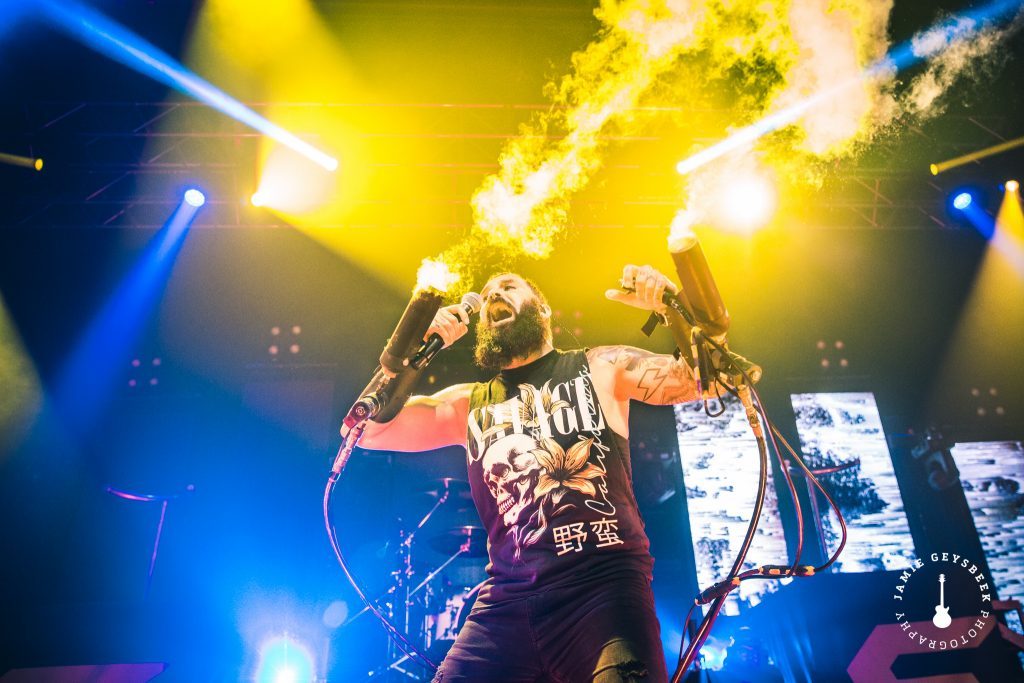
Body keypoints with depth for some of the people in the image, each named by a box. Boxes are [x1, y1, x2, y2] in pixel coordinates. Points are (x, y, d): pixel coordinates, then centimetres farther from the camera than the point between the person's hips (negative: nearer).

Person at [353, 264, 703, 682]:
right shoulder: (468, 404, 17)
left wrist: (672, 305, -13)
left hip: (605, 586, -3)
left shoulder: (600, 367, 11)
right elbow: (368, 431, 11)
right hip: (507, 600, 3)